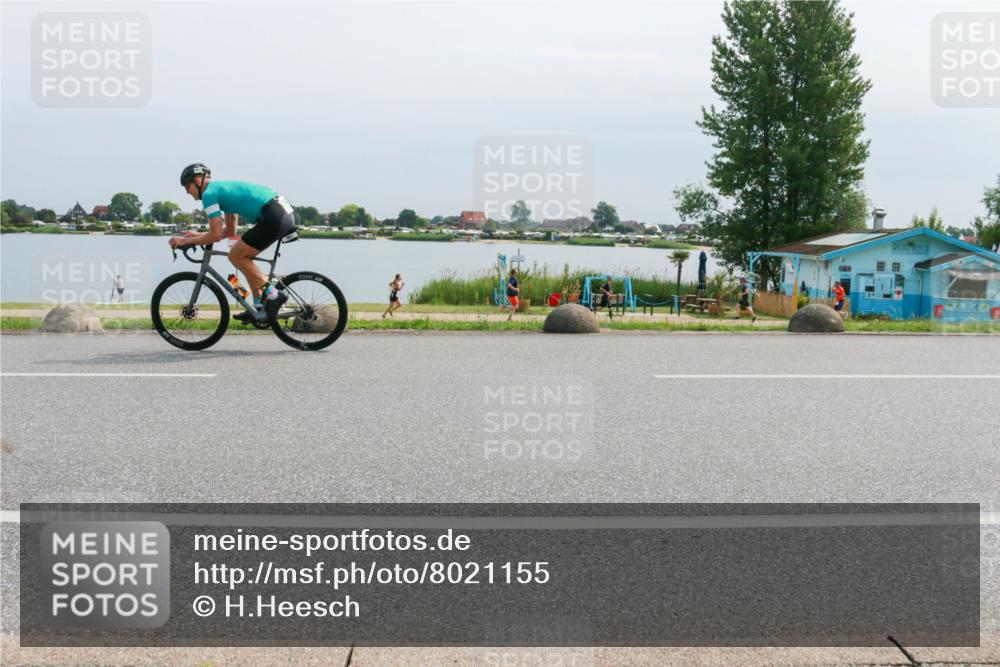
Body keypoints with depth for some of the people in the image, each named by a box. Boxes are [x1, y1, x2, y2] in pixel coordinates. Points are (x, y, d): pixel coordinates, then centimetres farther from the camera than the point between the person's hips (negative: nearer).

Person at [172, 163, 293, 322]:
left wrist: (185, 241, 4)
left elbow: (216, 235, -6)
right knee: (243, 257, 17)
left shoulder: (209, 194, -2)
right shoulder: (223, 187, 27)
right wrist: (198, 234, 31)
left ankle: (273, 295, -2)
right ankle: (259, 306, 16)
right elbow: (230, 231, 31)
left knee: (235, 256, -1)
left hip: (273, 218, -10)